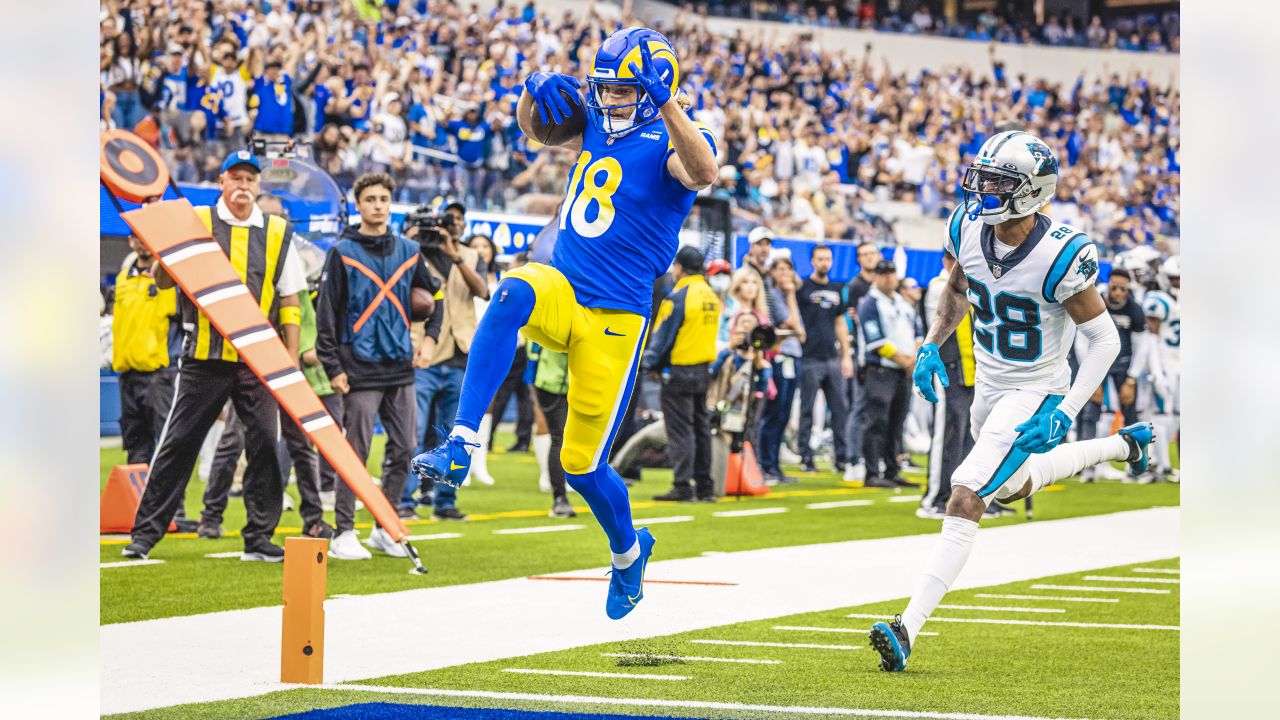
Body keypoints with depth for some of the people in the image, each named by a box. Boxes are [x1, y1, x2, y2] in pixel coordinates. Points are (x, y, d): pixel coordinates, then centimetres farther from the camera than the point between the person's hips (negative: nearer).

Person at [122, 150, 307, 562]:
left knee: (265, 444, -4)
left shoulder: (277, 233, 11)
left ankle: (259, 538, 5)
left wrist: (291, 359, 5)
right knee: (178, 444, 0)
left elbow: (289, 302, 12)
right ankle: (145, 534, 6)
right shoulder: (196, 223, 6)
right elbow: (163, 283, 3)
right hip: (204, 356, -1)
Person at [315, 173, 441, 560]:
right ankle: (344, 533, 1)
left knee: (404, 450, 5)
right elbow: (326, 313, -4)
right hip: (360, 369, -5)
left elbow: (433, 297, 25)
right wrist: (333, 367, -9)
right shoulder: (343, 253, -2)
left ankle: (385, 528, 17)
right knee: (356, 452, -5)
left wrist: (430, 336, 10)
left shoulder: (408, 251, 11)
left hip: (400, 368, 5)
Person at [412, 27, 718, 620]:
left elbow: (702, 174, -31)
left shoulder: (670, 142, -8)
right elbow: (535, 126, 24)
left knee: (583, 466, 0)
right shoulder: (600, 130, 11)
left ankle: (628, 549, 34)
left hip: (613, 320, -5)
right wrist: (536, 90, 0)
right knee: (513, 293, -34)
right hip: (561, 290, 5)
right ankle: (459, 446, -40)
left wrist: (666, 104, -43)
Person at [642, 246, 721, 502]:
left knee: (680, 430, -6)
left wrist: (647, 362, -5)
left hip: (679, 372, -8)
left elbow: (662, 335, -14)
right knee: (701, 428, 12)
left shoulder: (678, 297, -14)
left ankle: (682, 486, -9)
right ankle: (704, 486, 15)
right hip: (703, 370, 8)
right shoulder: (711, 296, 10)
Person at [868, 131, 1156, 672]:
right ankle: (1121, 446, 54)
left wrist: (1064, 415, -25)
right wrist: (932, 345, 0)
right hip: (988, 385, 8)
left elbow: (1105, 339, -19)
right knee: (1018, 485, 30)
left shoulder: (1058, 257, -28)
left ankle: (908, 628, -23)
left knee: (966, 498, -20)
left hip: (1035, 394, -8)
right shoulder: (968, 230, -10)